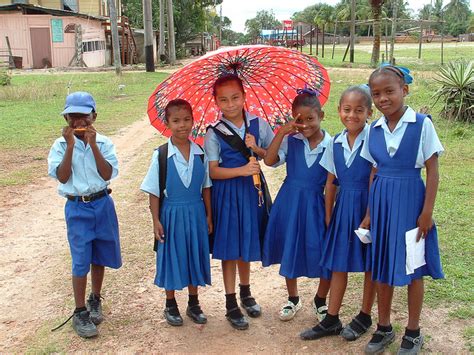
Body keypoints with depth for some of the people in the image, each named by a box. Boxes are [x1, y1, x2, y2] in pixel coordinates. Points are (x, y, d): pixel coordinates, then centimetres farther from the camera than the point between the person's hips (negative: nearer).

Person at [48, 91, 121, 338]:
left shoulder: (103, 143, -4)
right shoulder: (60, 146, -5)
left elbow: (107, 174, -14)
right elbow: (62, 177, -15)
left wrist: (92, 144, -19)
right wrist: (71, 145, -19)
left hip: (102, 204, 2)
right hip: (77, 208, -2)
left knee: (100, 256, 14)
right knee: (81, 260, -1)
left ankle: (95, 300, 35)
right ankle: (80, 313, 11)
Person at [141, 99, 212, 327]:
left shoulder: (200, 154, -2)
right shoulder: (161, 155, -10)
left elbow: (206, 187, 6)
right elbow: (154, 192, -6)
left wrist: (208, 215, 7)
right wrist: (156, 220, -9)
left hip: (196, 213, 3)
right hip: (172, 214, -3)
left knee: (195, 256, 13)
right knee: (172, 258, 9)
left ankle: (193, 304, 31)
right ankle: (170, 305, 28)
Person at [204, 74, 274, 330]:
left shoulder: (259, 125, -1)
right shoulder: (214, 133, -7)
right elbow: (212, 171, -12)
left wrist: (257, 149, -16)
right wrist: (241, 170, -24)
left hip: (252, 190, 2)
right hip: (226, 193, -2)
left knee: (247, 244, 16)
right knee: (229, 249, 4)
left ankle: (245, 293, 37)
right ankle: (231, 304, 18)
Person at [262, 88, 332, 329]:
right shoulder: (290, 140, -5)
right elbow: (269, 160, -18)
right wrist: (281, 132, -22)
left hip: (316, 204, -1)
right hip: (289, 202, 1)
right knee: (290, 251, 14)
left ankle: (320, 300, 29)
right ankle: (293, 299, 37)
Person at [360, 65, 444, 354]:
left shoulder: (422, 124, -9)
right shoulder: (374, 130, 3)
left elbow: (432, 171, -8)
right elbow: (373, 173, 8)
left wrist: (427, 212, -12)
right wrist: (369, 211, 5)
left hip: (410, 200, -4)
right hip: (381, 201, 4)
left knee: (412, 269, 8)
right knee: (382, 268, 13)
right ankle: (384, 327, 30)